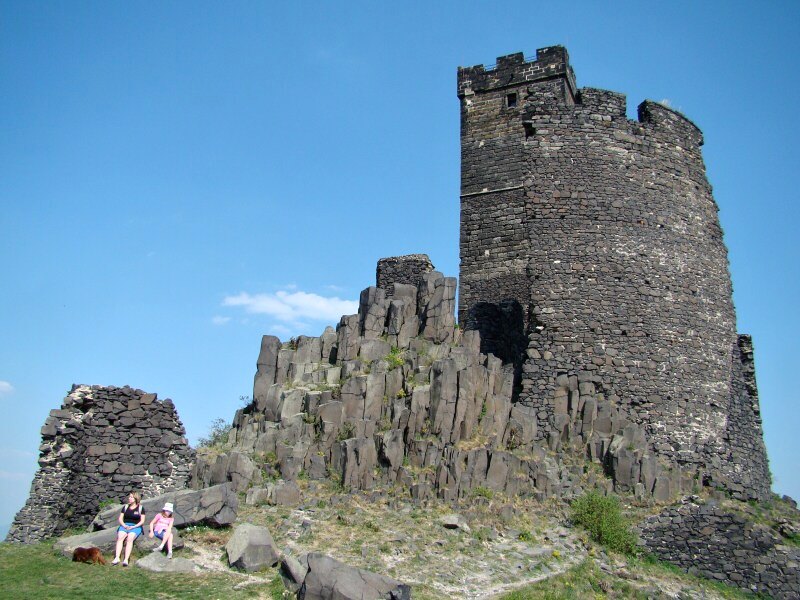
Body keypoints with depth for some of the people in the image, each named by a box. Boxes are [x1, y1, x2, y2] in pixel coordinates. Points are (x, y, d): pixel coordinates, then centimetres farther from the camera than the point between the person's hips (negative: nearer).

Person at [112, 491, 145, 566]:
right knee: (120, 537, -29)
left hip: (136, 527, -3)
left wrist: (133, 527, -12)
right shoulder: (125, 507, 19)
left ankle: (126, 559, -42)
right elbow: (120, 519, 13)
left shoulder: (140, 508, 8)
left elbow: (142, 521, 2)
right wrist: (124, 525, -6)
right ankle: (117, 558, -38)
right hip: (124, 525, 3)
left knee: (130, 538, -32)